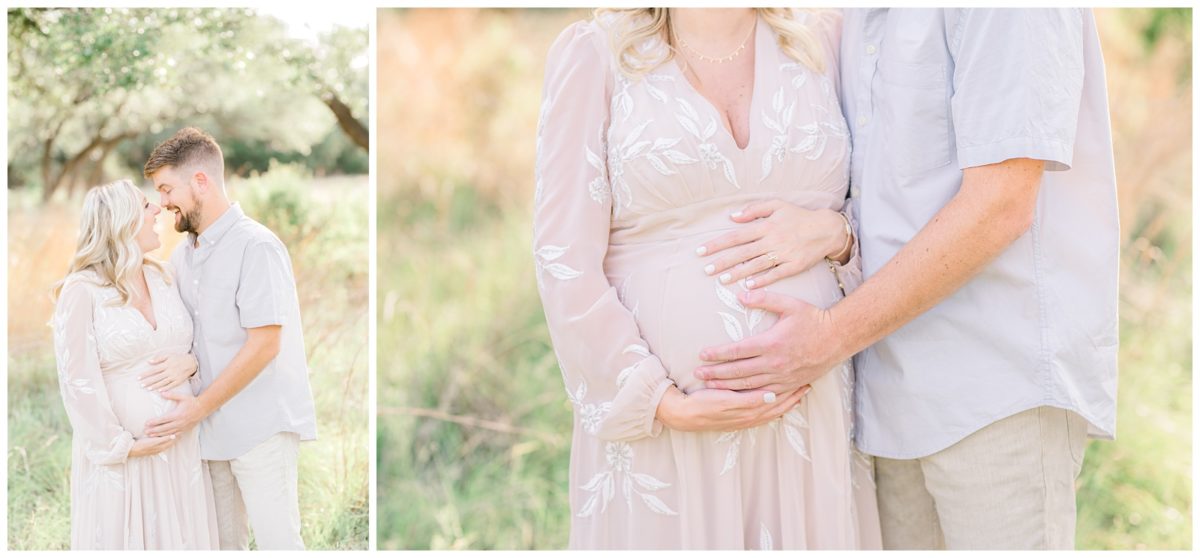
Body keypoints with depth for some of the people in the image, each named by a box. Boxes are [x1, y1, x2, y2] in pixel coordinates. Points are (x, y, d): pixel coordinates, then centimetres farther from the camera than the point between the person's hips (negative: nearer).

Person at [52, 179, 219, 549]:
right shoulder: (82, 292, -10)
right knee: (124, 538, 2)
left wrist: (190, 362, -8)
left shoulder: (164, 279, 8)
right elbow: (78, 382, -13)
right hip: (122, 454, -5)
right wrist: (119, 446, -14)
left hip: (179, 445, 5)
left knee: (181, 535, 9)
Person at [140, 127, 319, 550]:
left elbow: (264, 345, -18)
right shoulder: (183, 254, 11)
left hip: (262, 428, -7)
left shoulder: (256, 246, -13)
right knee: (222, 541, 12)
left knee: (276, 540, -2)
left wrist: (198, 408, -15)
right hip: (211, 427, 7)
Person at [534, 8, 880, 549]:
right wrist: (663, 402, -13)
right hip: (657, 422, -2)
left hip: (811, 417, 3)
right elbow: (565, 261, -6)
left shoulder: (825, 40, 8)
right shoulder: (592, 53, -1)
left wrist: (834, 234, -9)